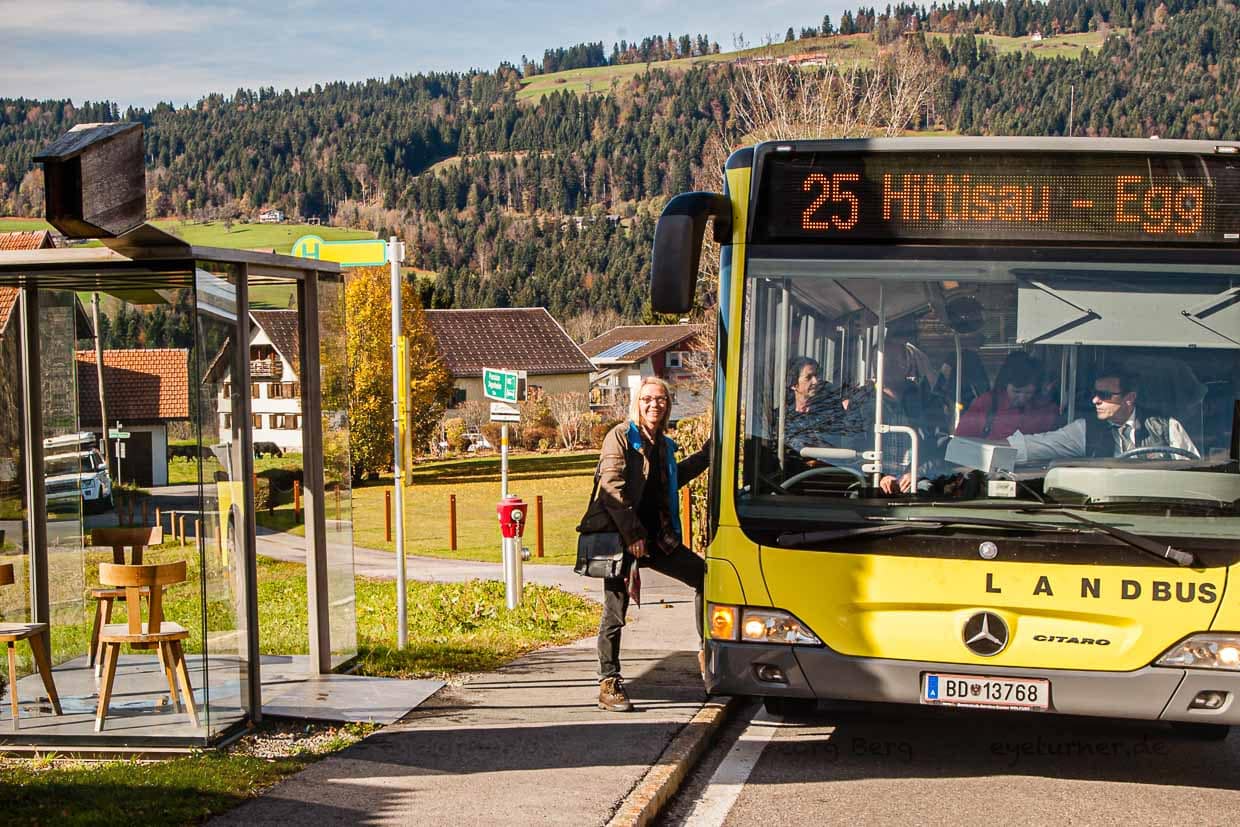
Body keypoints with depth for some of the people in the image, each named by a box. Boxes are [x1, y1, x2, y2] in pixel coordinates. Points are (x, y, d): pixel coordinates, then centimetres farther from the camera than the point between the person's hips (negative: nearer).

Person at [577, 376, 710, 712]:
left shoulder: (663, 444, 14)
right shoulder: (620, 436, -7)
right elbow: (611, 487, -16)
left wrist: (706, 454, 25)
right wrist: (633, 534, -20)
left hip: (656, 537, 7)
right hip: (620, 537, -7)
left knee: (703, 574, 3)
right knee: (615, 612, -2)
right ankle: (609, 685, 5)